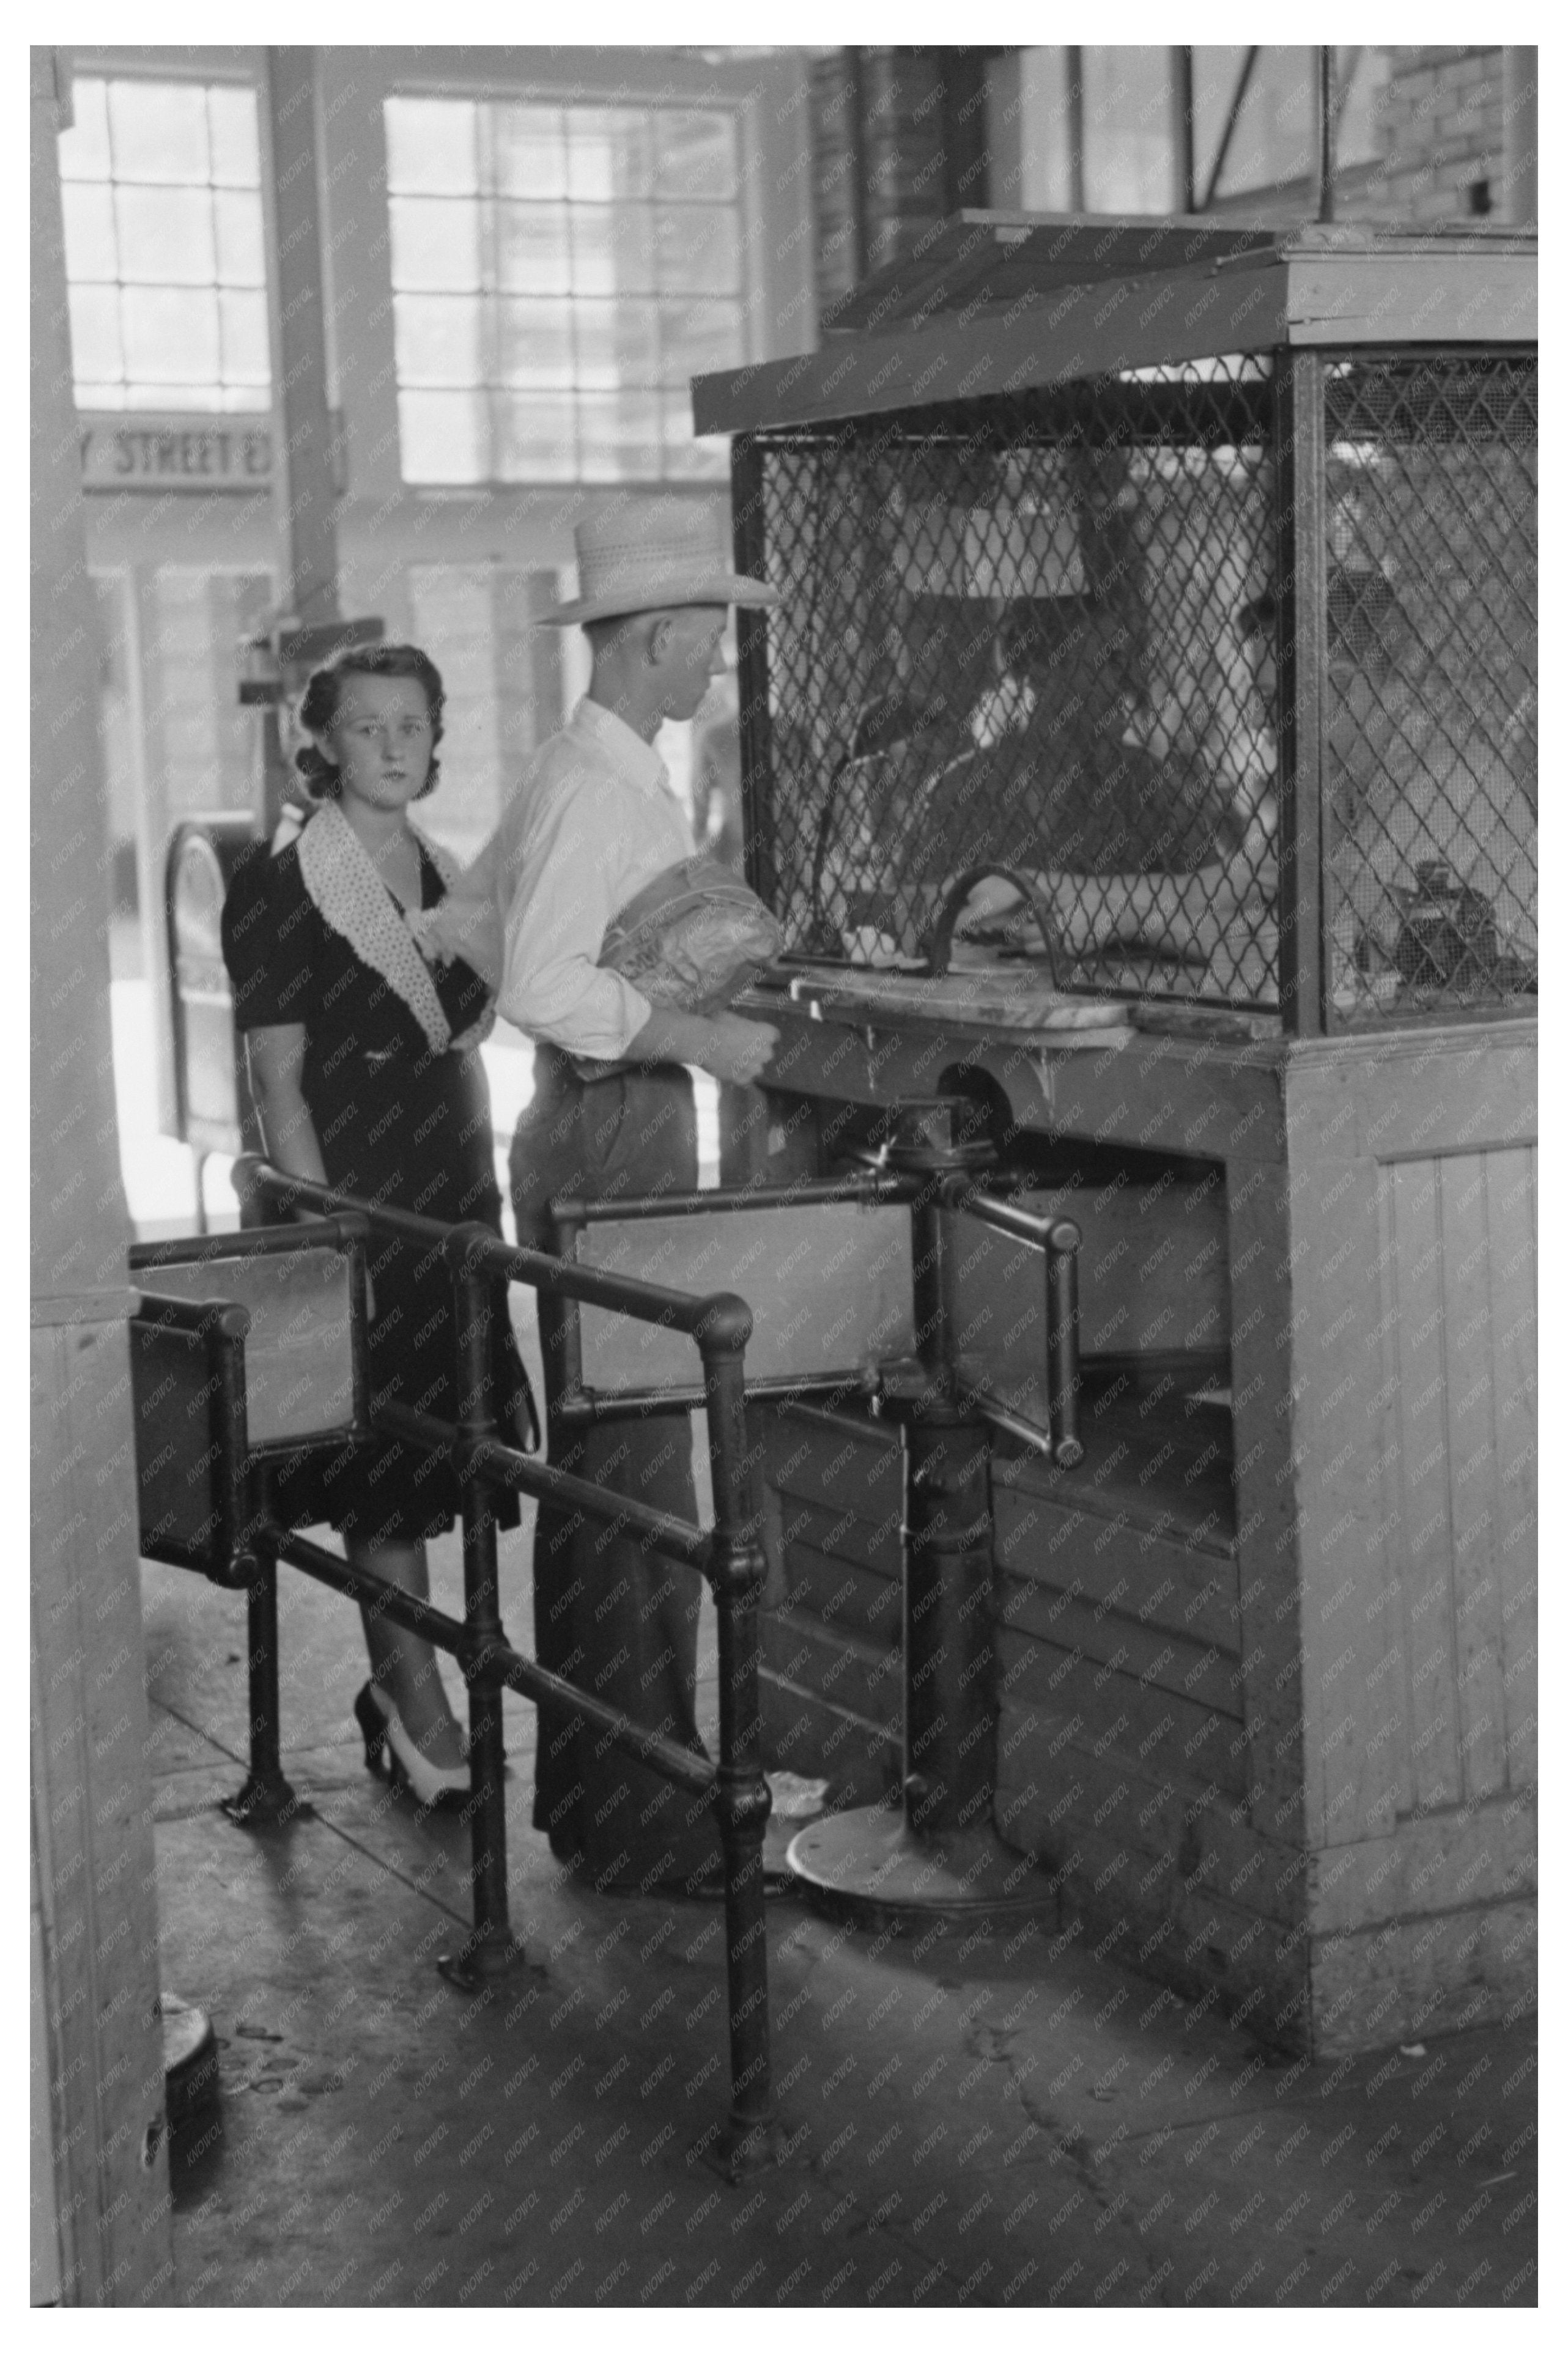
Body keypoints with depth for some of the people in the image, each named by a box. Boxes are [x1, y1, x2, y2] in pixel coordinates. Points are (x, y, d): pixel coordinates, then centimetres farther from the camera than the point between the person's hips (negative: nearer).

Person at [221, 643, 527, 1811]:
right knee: (386, 1467, -3)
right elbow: (278, 1084, -10)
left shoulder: (448, 881, 13)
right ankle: (418, 1703, 6)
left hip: (451, 1200, 6)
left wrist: (487, 1196, 12)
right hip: (350, 1200, -6)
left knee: (440, 1451, 8)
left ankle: (402, 1688, 20)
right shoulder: (280, 887, -7)